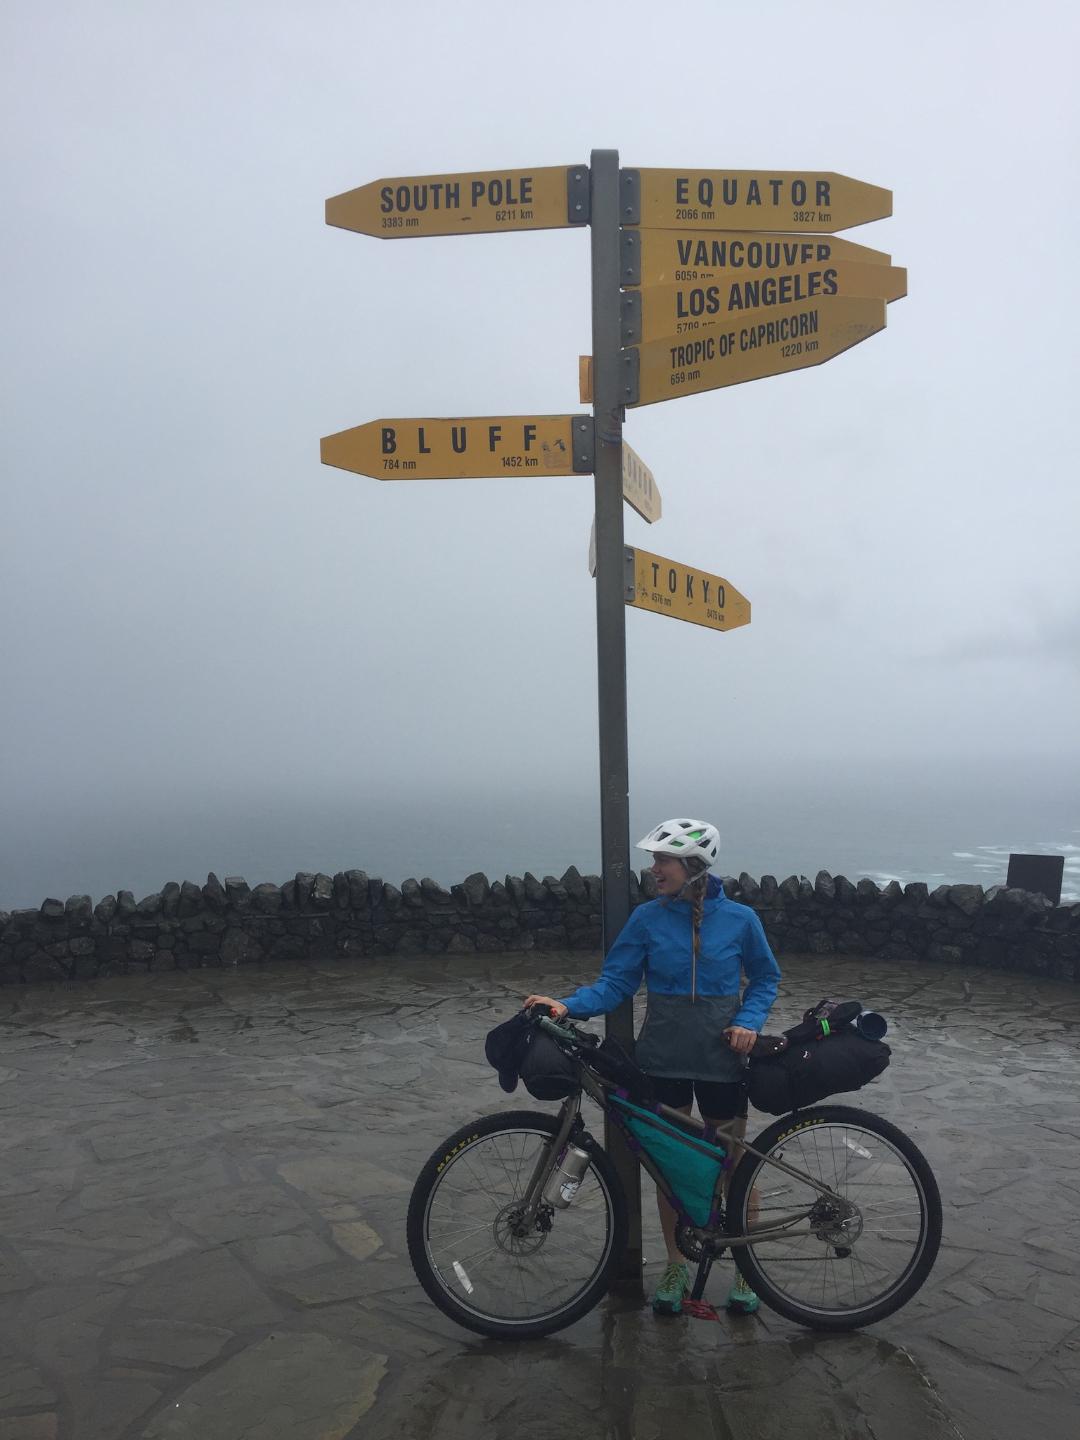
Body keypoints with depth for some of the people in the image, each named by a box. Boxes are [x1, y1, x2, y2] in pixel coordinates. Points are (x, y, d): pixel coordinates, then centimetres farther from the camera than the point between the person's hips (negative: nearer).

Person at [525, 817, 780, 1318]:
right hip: (664, 1058, 1)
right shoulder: (647, 918, -6)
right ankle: (676, 1267, 30)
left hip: (721, 1059, -1)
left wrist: (749, 1021, -11)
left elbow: (765, 978, 6)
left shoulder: (739, 919, -7)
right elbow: (616, 982, -6)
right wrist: (570, 1004, -22)